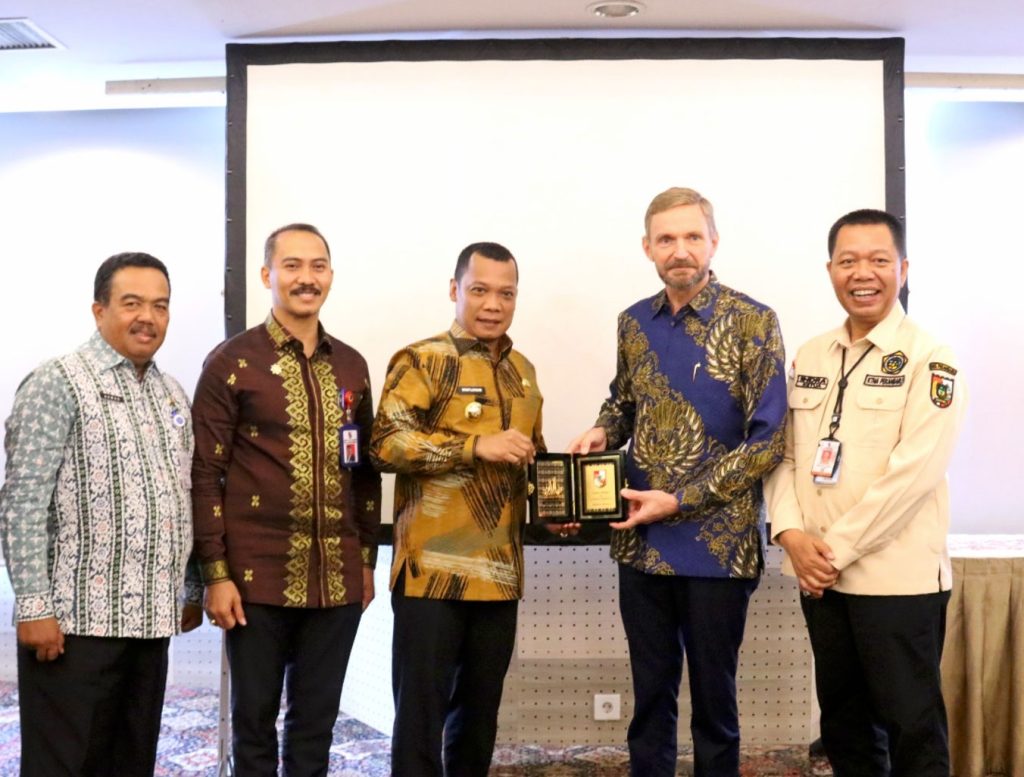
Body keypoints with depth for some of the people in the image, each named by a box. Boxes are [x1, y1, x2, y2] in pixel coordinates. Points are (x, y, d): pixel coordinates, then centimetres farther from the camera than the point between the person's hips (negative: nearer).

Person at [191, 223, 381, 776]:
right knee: (255, 715, 9)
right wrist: (215, 573, -10)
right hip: (258, 576, -4)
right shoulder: (231, 363, -4)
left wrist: (367, 560, 12)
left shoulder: (351, 366, 10)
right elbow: (205, 474, -6)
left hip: (337, 578, 4)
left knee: (318, 716, 13)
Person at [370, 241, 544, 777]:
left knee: (481, 707, 16)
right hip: (433, 569, -6)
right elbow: (386, 443, -18)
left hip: (499, 571, 6)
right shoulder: (421, 361, -6)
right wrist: (476, 445, -22)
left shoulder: (522, 371, 15)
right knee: (421, 707, 0)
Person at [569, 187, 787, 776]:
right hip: (641, 543, 4)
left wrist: (679, 501, -16)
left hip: (719, 544, -4)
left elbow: (768, 441, -13)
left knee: (714, 697, 11)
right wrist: (601, 432, -2)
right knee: (651, 694, 15)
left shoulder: (753, 323, -9)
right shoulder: (634, 323, 6)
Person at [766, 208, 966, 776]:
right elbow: (784, 453, 8)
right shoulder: (810, 357, 9)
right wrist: (793, 535, -7)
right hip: (819, 574, 6)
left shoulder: (927, 359, -8)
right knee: (842, 718, 17)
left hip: (898, 577, -5)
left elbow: (913, 470, -17)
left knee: (910, 725, 4)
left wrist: (840, 549, -16)